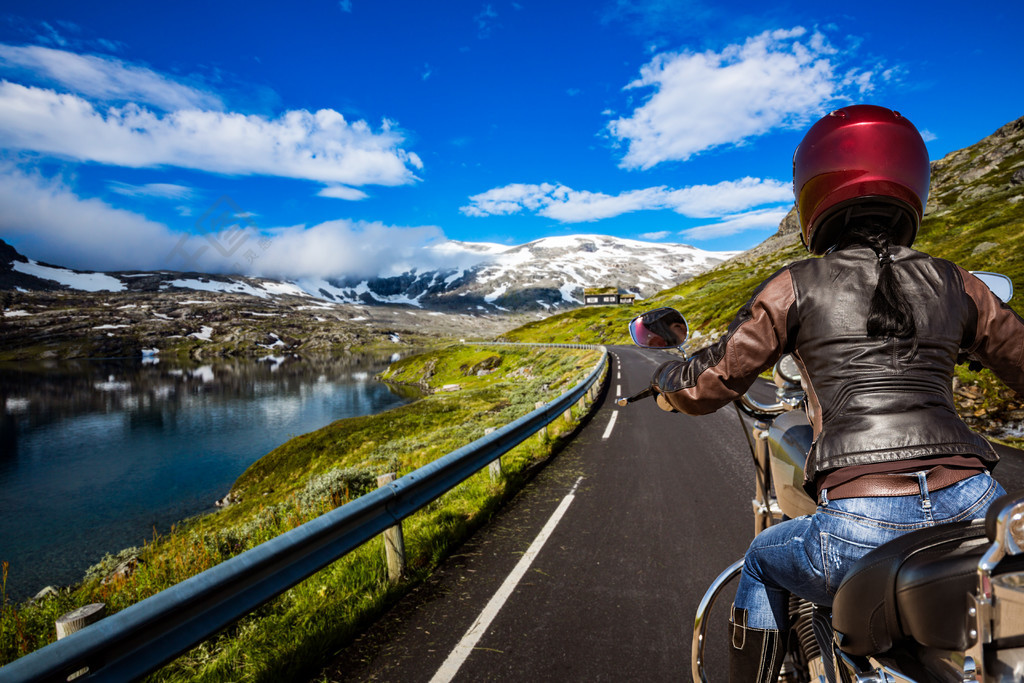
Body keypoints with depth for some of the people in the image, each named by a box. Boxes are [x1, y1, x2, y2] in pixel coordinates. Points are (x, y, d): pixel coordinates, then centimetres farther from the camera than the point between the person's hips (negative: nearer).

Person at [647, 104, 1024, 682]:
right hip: (975, 510, 4)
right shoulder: (954, 283, 11)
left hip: (861, 529, -4)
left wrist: (664, 377, 25)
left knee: (763, 561, 28)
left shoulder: (796, 287, 1)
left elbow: (707, 386, 3)